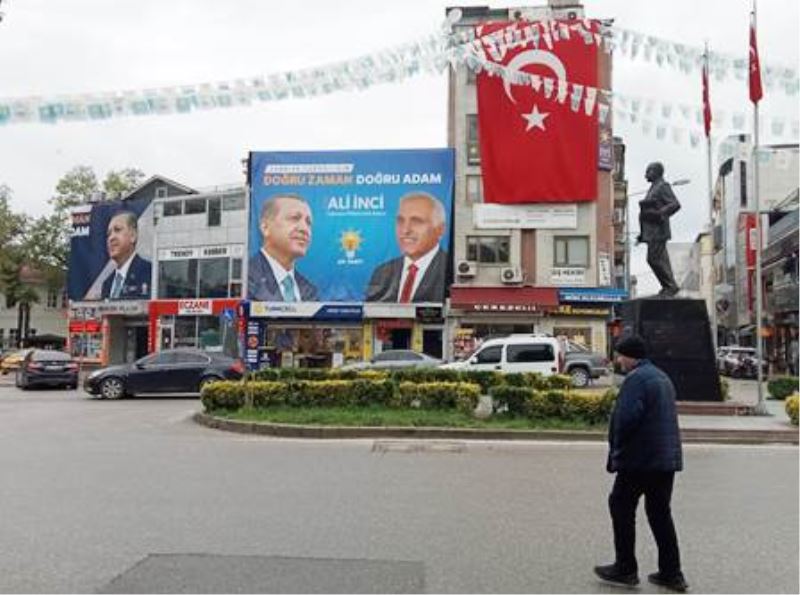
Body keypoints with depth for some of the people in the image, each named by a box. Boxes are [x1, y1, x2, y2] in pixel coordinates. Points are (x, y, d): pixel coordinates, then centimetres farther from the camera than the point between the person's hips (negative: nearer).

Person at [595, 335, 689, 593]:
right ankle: (671, 573, 15)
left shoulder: (636, 379, -14)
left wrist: (616, 449, -8)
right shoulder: (662, 377, 16)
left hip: (640, 458, -9)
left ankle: (625, 569, 9)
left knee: (621, 506, 4)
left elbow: (626, 418, -24)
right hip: (668, 458, 9)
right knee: (660, 513, 13)